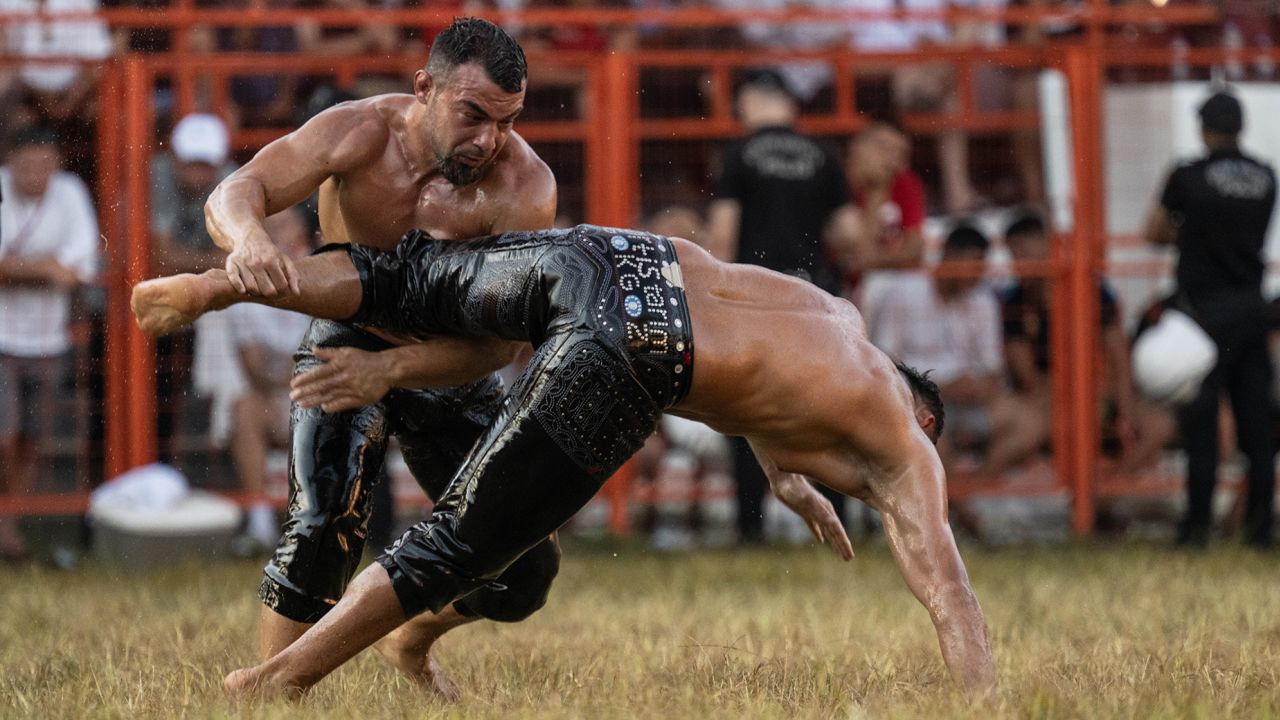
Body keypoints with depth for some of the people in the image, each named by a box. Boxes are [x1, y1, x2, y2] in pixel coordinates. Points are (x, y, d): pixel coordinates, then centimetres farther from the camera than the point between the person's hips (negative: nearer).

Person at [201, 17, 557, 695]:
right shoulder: (362, 132, -25)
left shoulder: (524, 185, -25)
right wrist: (250, 239, -58)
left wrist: (389, 368, -46)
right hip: (346, 342, -2)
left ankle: (413, 643, 32)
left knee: (525, 567, 1)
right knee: (324, 526, -27)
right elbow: (235, 192, -32)